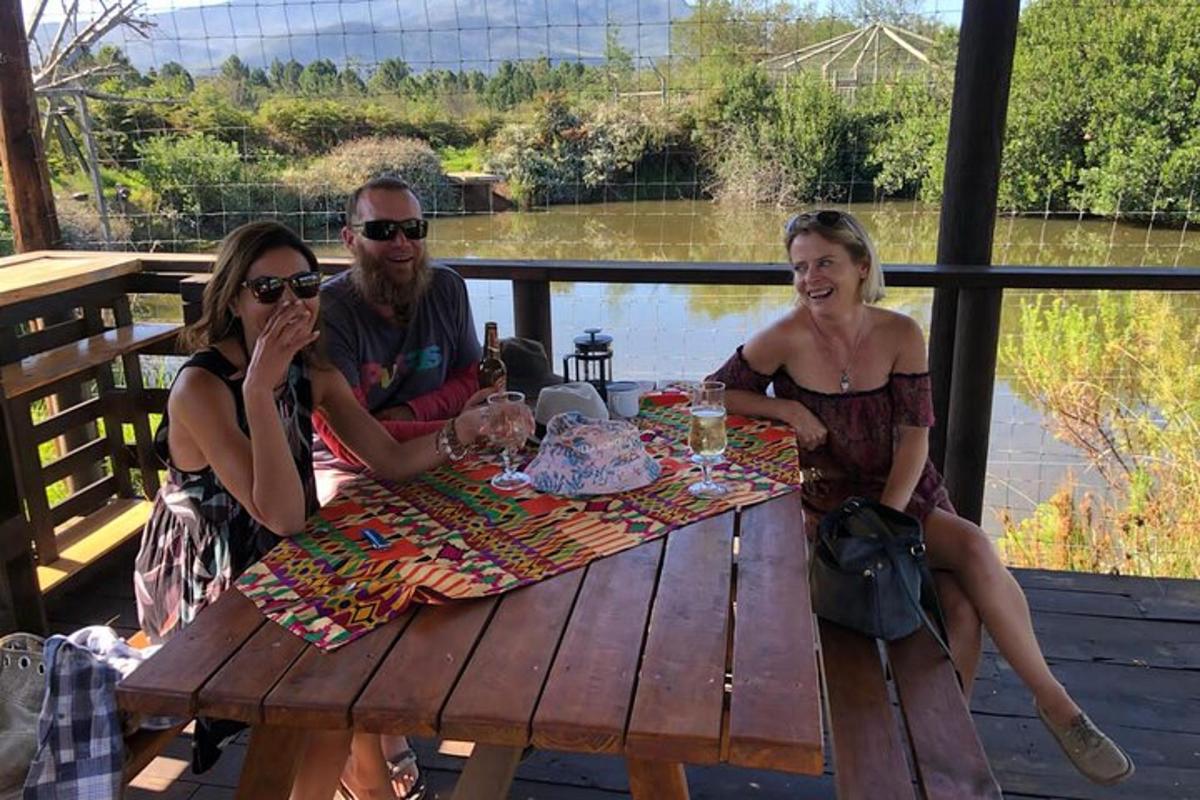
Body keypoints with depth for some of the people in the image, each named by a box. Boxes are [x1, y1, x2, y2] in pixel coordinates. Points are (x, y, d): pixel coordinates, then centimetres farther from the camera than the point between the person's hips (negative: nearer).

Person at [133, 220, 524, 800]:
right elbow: (285, 517, -32)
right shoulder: (201, 387, -25)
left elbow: (389, 461, -10)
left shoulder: (312, 373, -4)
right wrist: (259, 389, -38)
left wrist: (462, 430, -27)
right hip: (202, 595, -7)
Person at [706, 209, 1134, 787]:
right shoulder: (789, 338, -12)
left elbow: (915, 437, -7)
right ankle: (1053, 703, -1)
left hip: (906, 495, 3)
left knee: (974, 549, -26)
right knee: (959, 604, -22)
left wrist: (886, 519, -19)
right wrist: (787, 408, -20)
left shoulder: (900, 335, -5)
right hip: (830, 505, -3)